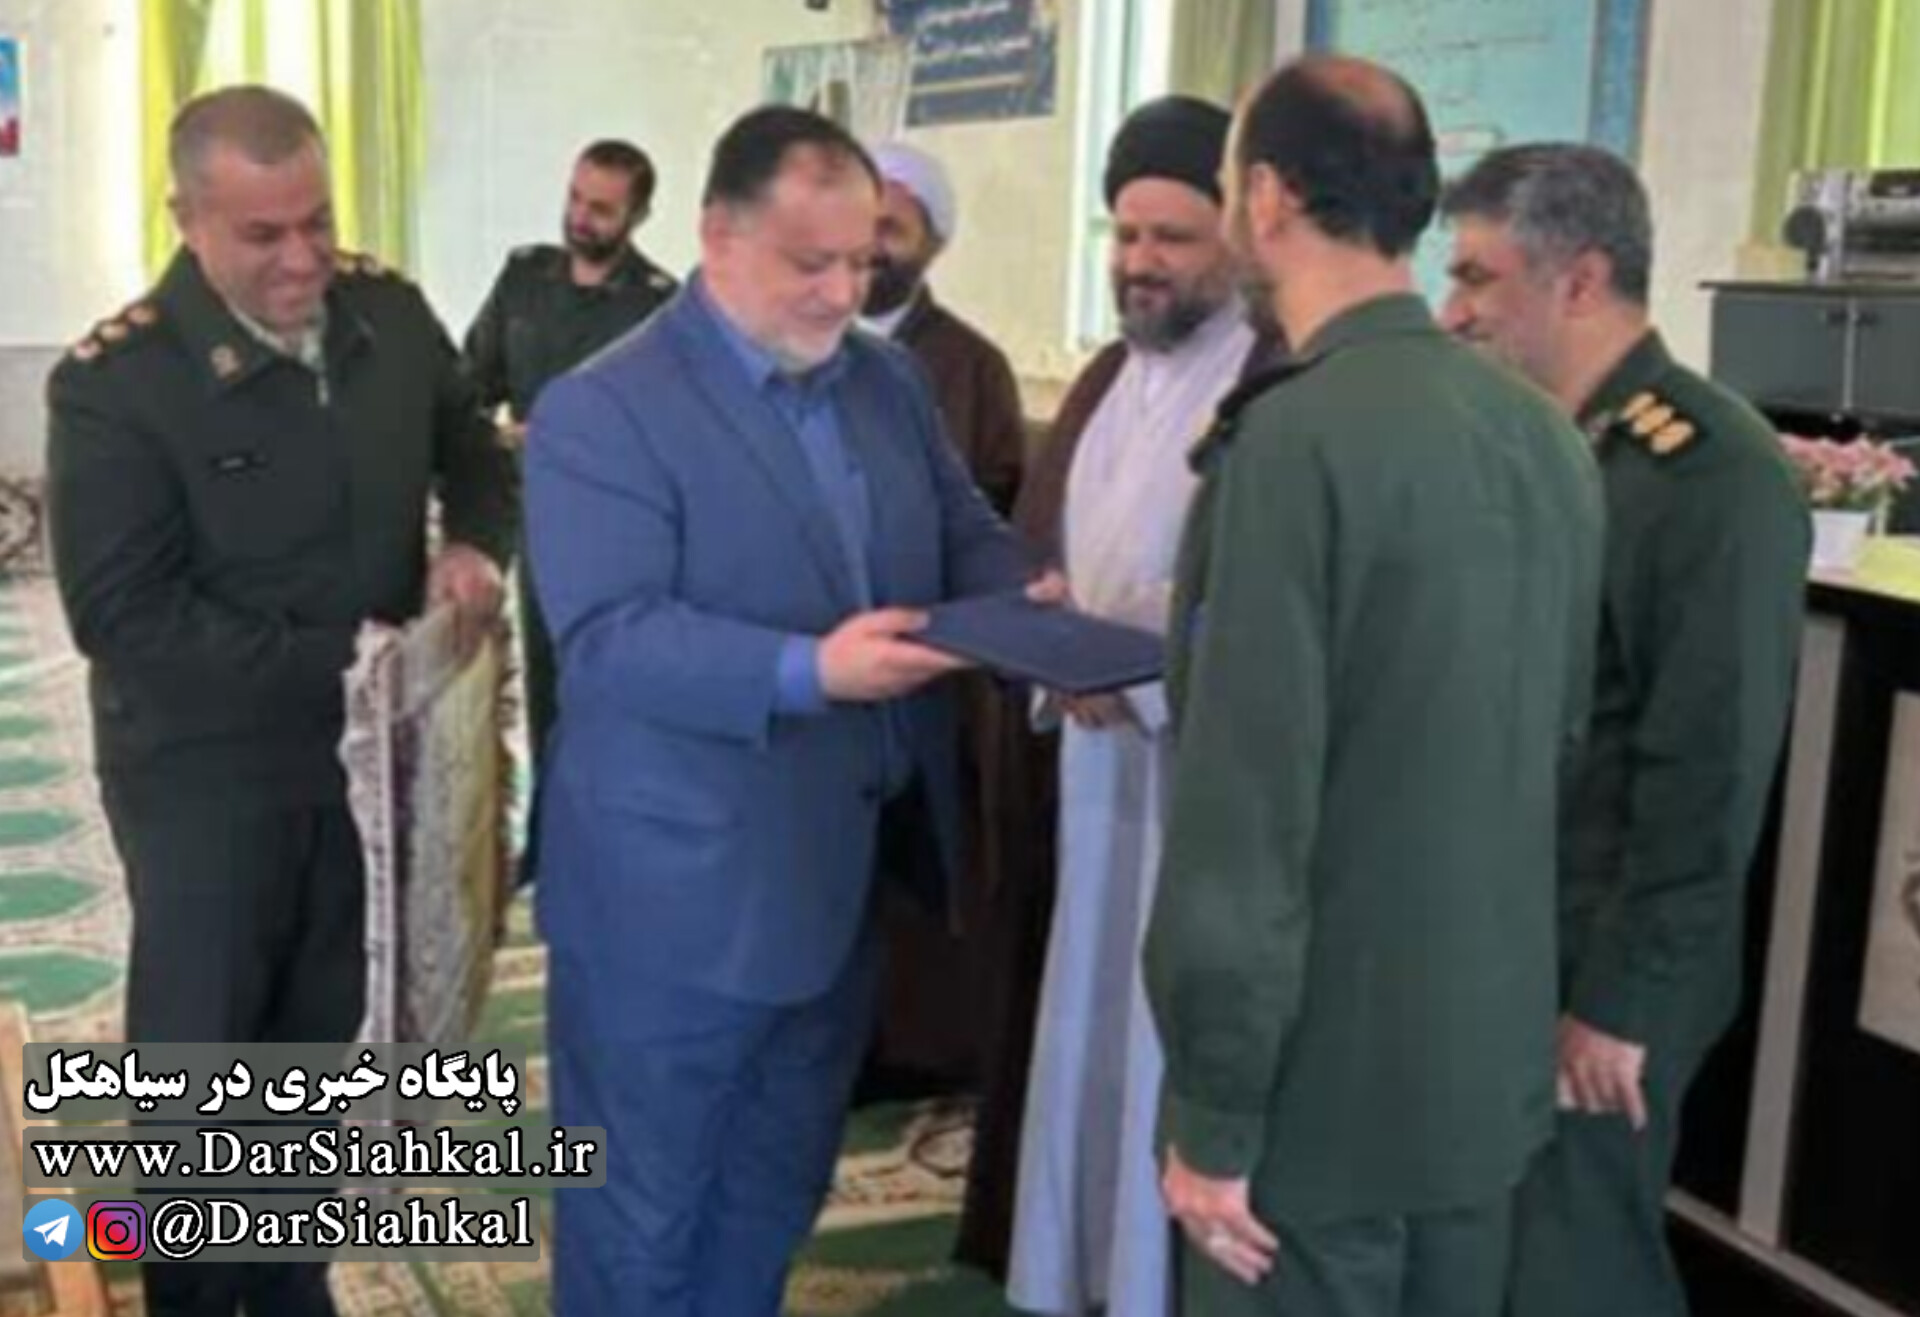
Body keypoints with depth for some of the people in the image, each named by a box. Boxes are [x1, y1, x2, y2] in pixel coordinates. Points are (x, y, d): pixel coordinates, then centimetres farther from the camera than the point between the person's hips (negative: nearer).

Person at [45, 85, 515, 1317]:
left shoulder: (389, 312, -4)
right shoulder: (116, 381, -19)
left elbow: (474, 448, 12)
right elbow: (122, 614, -21)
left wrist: (475, 542, -10)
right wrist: (329, 664, -25)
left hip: (365, 746, 5)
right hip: (208, 769, -5)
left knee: (317, 1038, 19)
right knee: (198, 1053, 10)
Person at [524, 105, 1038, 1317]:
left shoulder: (891, 380, 8)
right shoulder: (603, 410, -14)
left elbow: (965, 535, 10)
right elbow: (607, 635, -22)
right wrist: (807, 671, -34)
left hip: (845, 877, 7)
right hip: (676, 896, -7)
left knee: (775, 1196, 23)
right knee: (643, 1216, 11)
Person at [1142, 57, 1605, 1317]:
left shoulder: (1295, 438, -20)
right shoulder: (1550, 434, 3)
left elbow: (1249, 803, -21)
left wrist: (1214, 1116, -14)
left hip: (1326, 1083, -7)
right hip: (1497, 1061, 7)